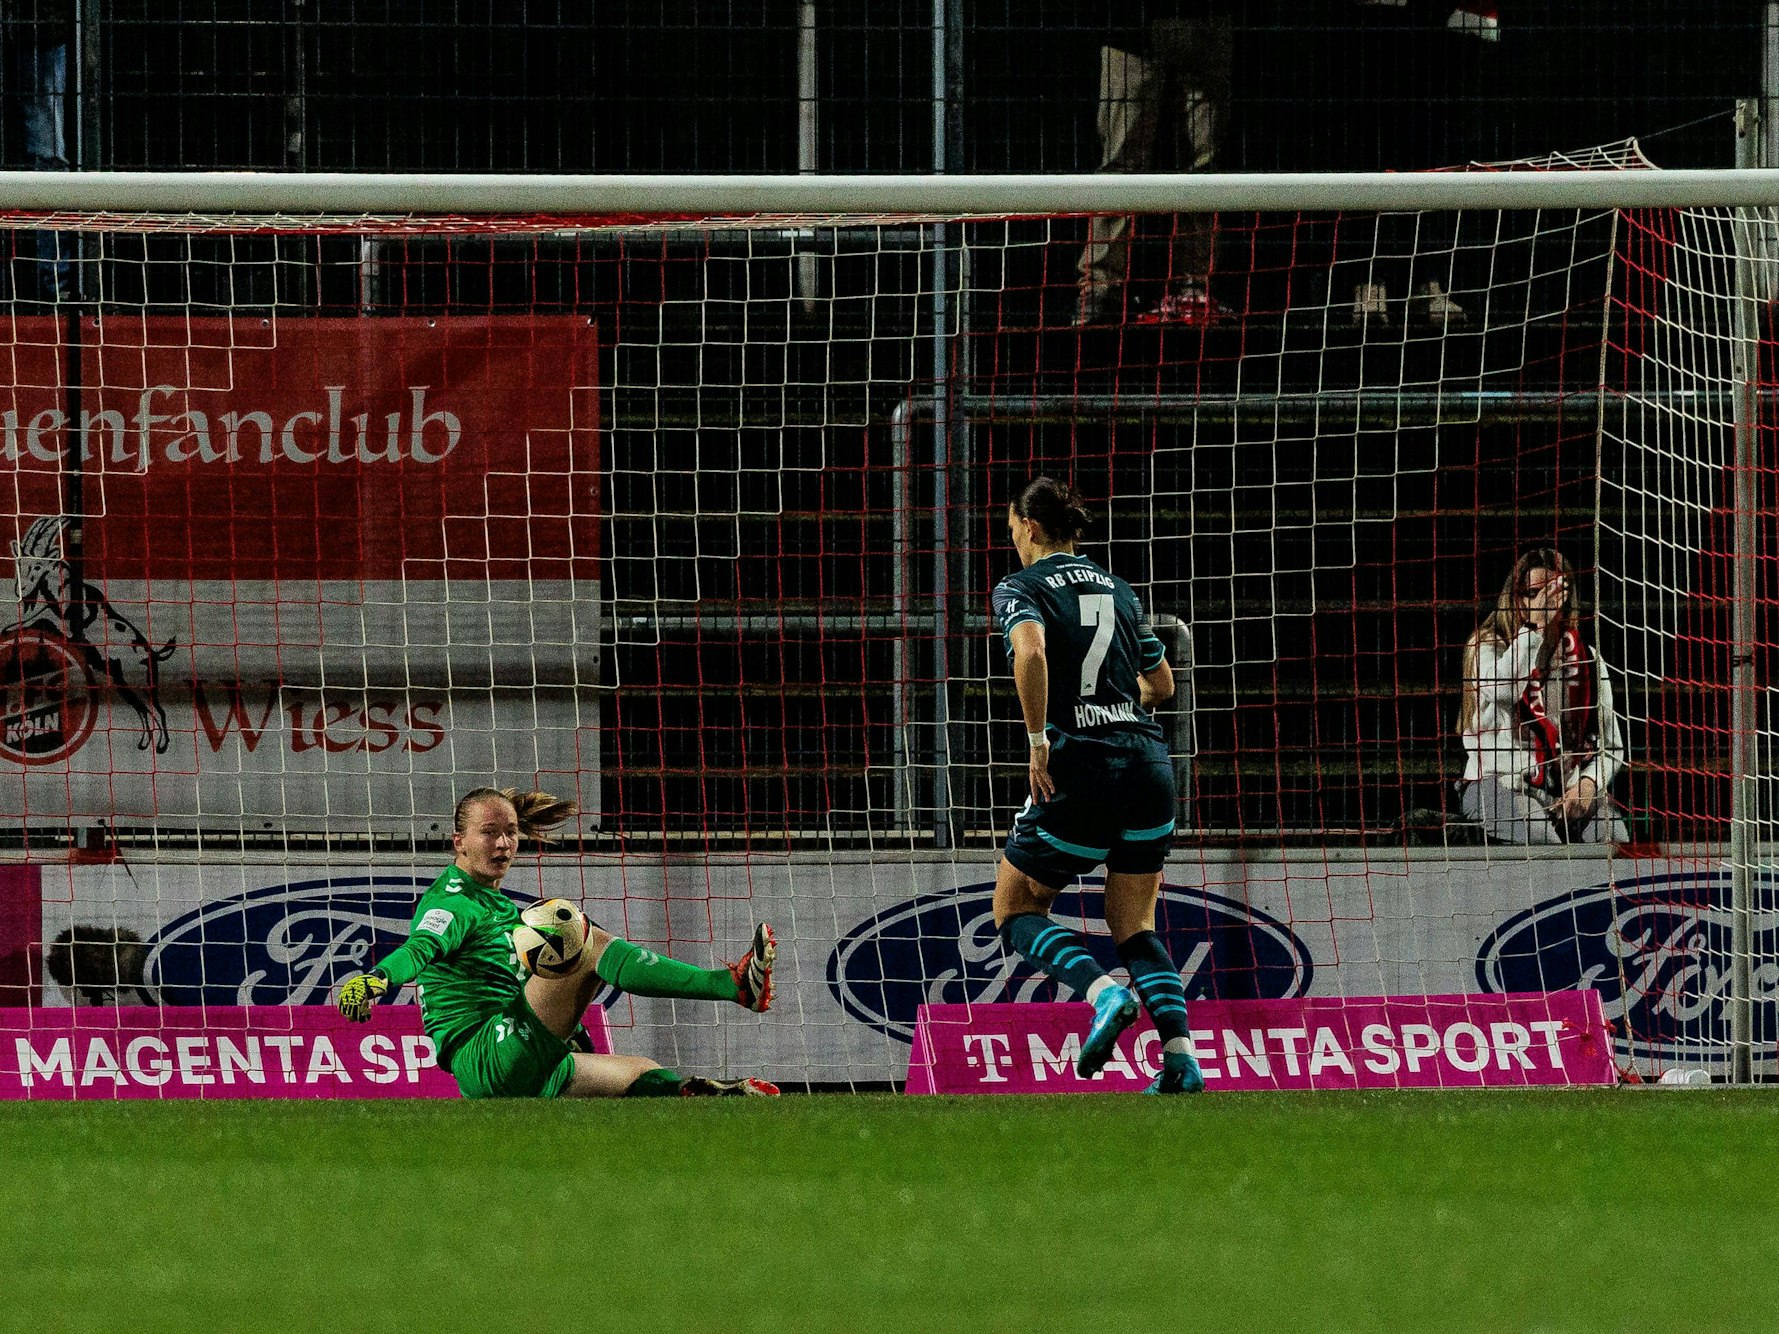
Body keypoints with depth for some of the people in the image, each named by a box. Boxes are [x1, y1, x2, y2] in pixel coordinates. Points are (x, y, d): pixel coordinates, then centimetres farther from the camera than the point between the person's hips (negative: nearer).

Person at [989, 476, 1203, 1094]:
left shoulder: (1020, 588, 0)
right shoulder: (1118, 589, 17)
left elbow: (1031, 652, -22)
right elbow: (1162, 683, 24)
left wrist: (1038, 739, -16)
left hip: (1078, 766, -5)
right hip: (1149, 760, 5)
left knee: (1016, 910, 12)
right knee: (1134, 925, 14)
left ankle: (1104, 991, -14)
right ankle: (1181, 1058, -5)